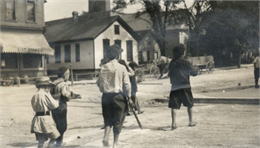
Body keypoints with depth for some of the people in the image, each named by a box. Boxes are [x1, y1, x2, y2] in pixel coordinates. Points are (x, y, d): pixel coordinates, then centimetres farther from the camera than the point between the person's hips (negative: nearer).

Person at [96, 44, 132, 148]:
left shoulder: (103, 68, 0)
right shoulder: (121, 68, -8)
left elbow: (98, 83, 6)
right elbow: (127, 84, -7)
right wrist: (128, 96, 5)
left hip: (106, 96, 3)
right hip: (118, 96, -3)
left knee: (108, 118, 16)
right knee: (118, 120, 9)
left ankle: (106, 137, -5)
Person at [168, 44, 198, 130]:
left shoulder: (172, 62, 6)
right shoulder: (185, 62, -7)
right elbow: (193, 72, -4)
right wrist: (196, 69, 17)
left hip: (174, 87, 3)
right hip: (185, 86, -3)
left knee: (174, 106, 0)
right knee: (189, 104, 15)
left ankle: (173, 123, -12)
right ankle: (191, 122, 22)